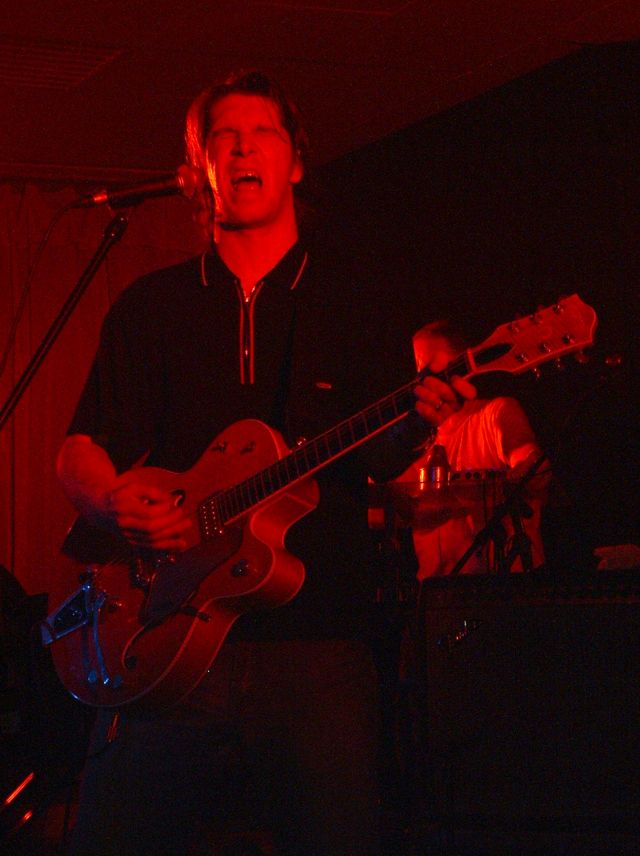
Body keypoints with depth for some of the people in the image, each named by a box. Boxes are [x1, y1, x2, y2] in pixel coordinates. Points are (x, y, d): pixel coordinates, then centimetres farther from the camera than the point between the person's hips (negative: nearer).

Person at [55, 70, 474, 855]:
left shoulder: (349, 310, 13)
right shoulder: (151, 306, 14)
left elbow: (376, 460, 4)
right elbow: (79, 451, 9)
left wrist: (415, 426, -19)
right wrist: (118, 507, -13)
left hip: (318, 650, 0)